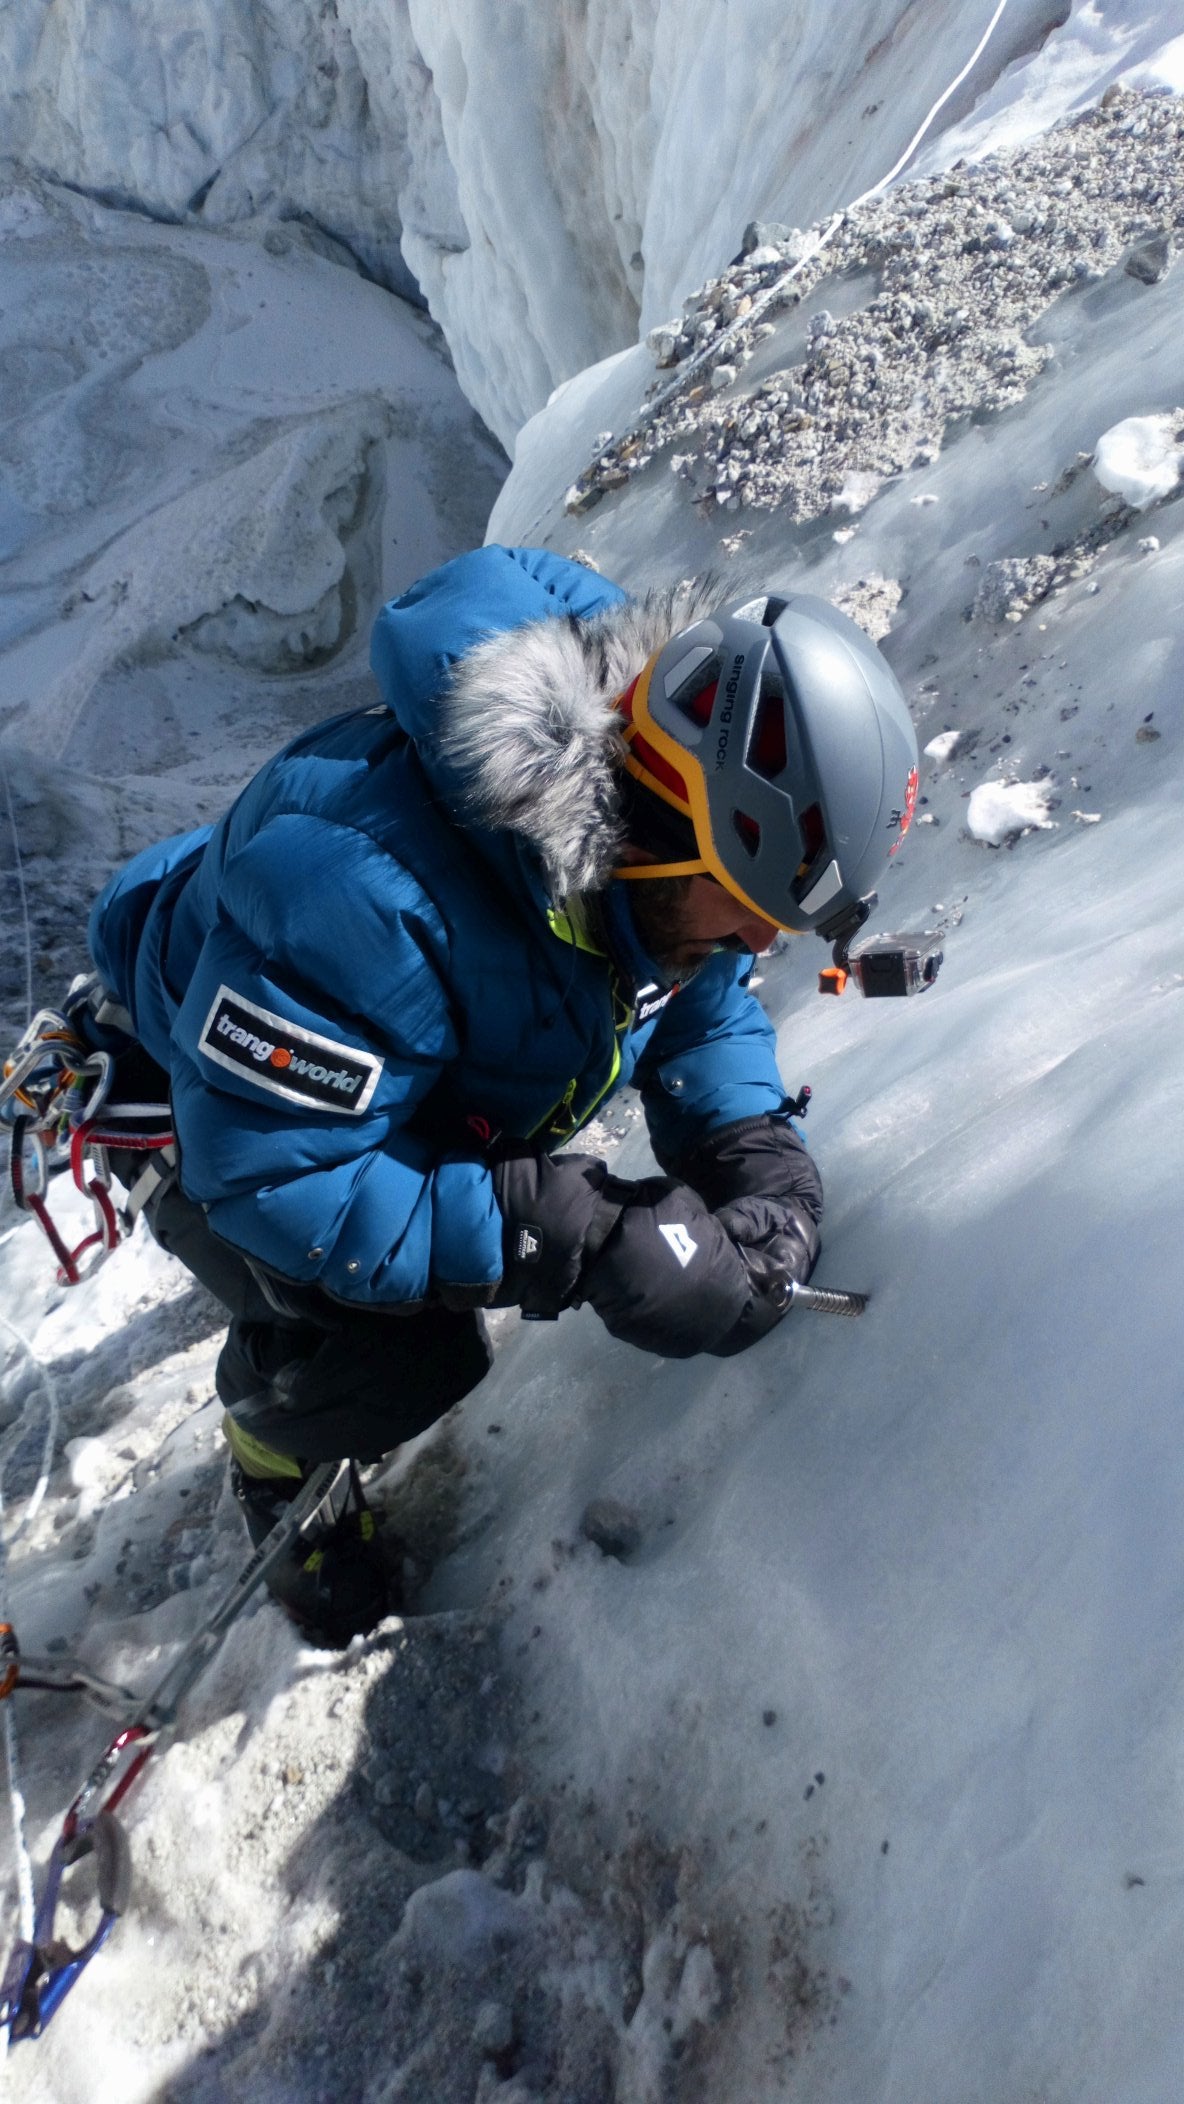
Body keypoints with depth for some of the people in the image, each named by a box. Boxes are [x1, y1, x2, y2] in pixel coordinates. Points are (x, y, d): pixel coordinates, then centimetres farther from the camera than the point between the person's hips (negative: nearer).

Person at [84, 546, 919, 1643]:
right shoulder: (366, 893, -46)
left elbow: (703, 1002, -5)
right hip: (204, 1094, -7)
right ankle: (279, 1464, 18)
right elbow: (271, 1171, -41)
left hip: (424, 1088, 7)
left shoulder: (653, 853, -21)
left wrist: (753, 1148, -27)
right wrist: (587, 1240, -45)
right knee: (398, 1366, -18)